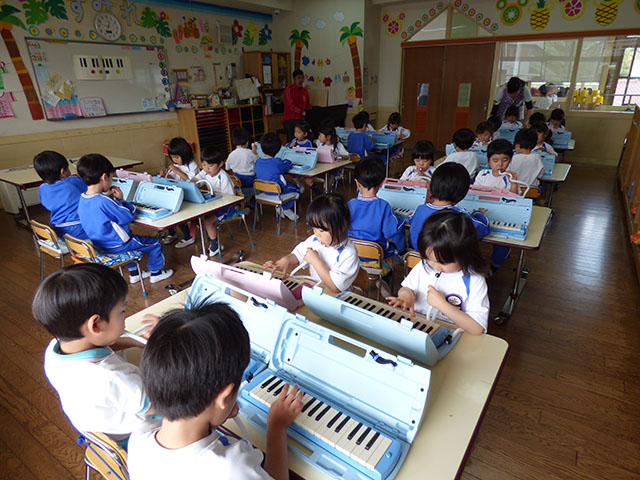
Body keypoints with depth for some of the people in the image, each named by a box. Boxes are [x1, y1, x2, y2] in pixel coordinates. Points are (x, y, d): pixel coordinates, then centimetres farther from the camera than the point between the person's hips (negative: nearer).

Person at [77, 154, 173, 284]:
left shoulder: (83, 200, -3)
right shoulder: (104, 202, -31)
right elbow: (129, 216, -20)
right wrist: (120, 199, -8)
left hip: (99, 243, 10)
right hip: (116, 246, -9)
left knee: (130, 238, 37)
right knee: (153, 243, 4)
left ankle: (133, 273, 43)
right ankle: (155, 273, 23)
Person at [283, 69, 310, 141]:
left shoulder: (304, 90, 17)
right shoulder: (289, 90, -2)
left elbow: (308, 105, 23)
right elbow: (291, 105, -13)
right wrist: (302, 112, -24)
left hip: (301, 118, 5)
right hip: (290, 119, -5)